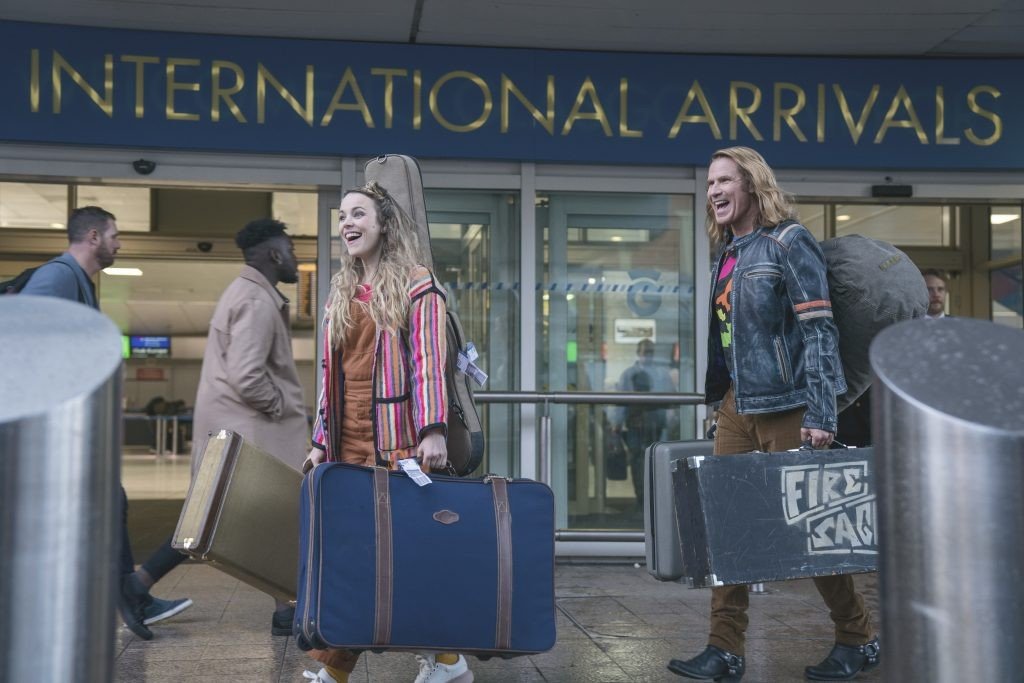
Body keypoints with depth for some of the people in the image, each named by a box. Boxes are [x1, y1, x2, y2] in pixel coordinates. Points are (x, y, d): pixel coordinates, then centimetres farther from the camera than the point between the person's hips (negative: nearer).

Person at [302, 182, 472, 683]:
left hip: (396, 442, -6)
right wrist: (322, 439, 14)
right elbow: (331, 373, 18)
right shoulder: (341, 291, 18)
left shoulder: (417, 286, -1)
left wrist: (433, 430, -22)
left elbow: (428, 362, -11)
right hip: (347, 444, 6)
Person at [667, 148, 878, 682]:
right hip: (736, 408, 7)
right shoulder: (727, 256, 13)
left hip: (786, 407, -7)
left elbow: (819, 331, -14)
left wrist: (821, 416, -20)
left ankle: (857, 640, 20)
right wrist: (714, 397, 15)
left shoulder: (788, 242, -8)